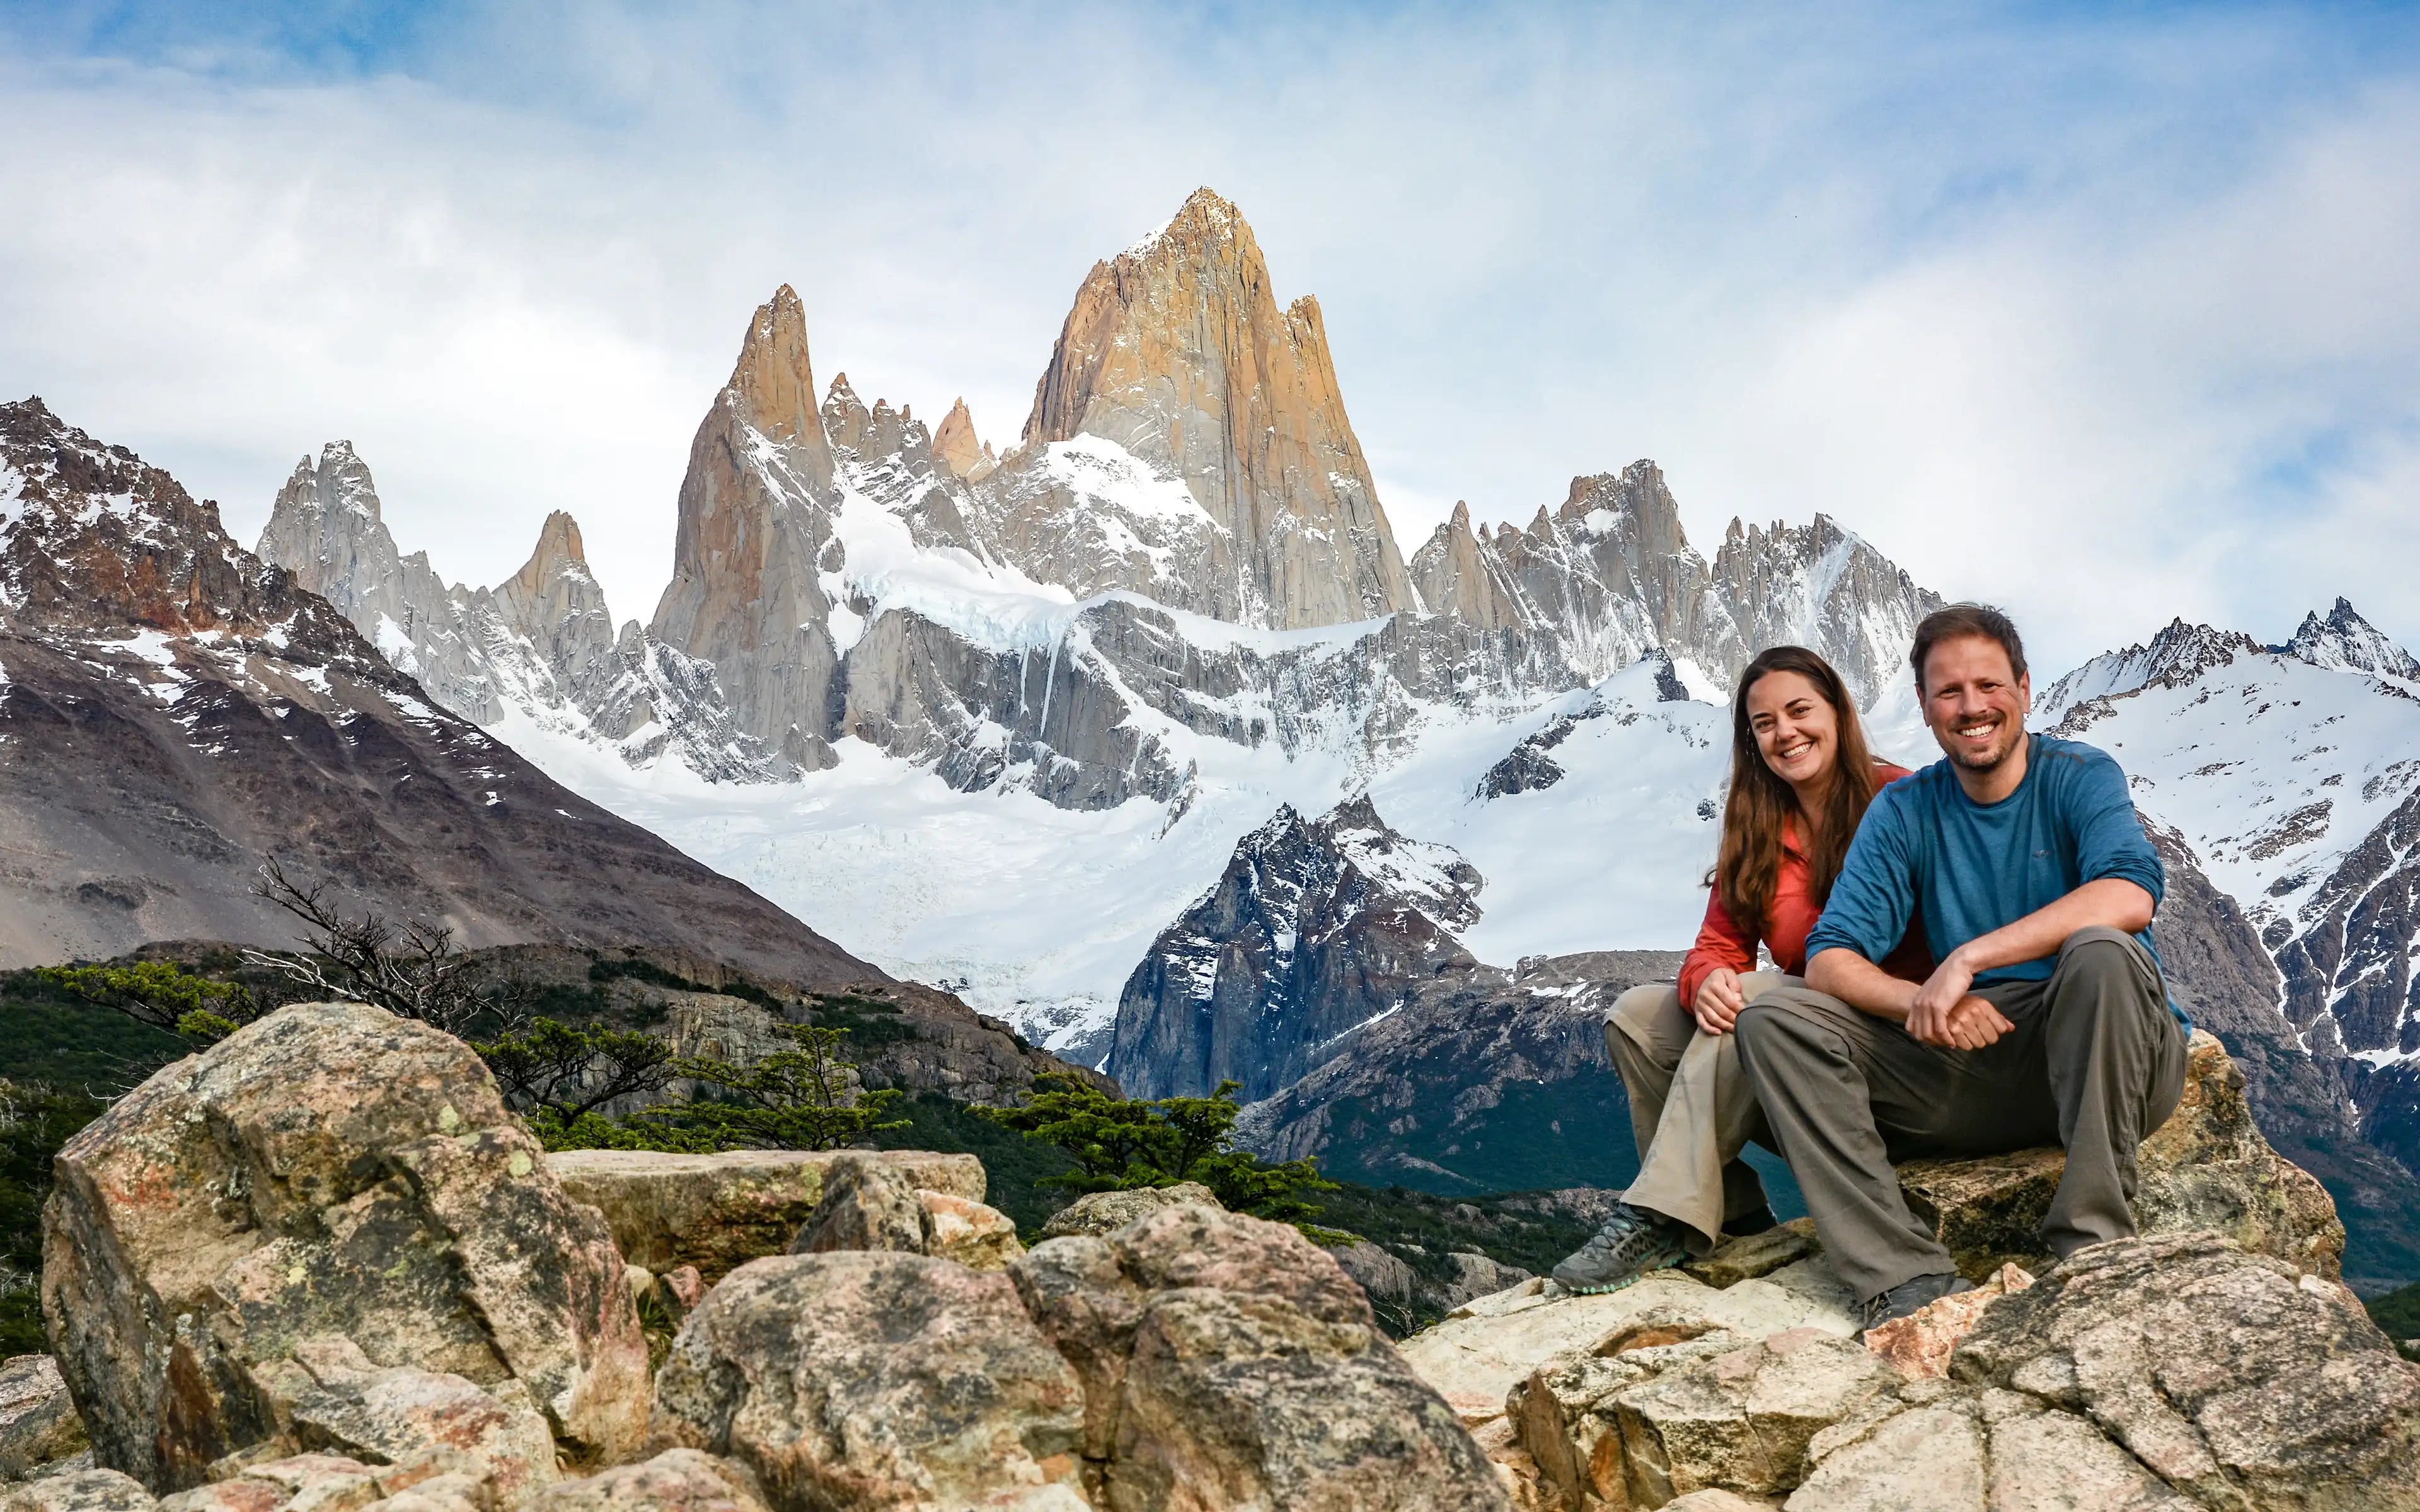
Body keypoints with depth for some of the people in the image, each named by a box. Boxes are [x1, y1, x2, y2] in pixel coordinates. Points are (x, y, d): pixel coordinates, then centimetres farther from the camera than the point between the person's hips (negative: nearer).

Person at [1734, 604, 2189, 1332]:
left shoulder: (2079, 777, -2)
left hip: (2094, 1060, -3)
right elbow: (1830, 961, -3)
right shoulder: (1903, 811, 7)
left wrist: (1968, 957, -27)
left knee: (2101, 951, -35)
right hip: (1970, 1057, 3)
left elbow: (2130, 897, -24)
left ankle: (2093, 1247, -26)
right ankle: (1906, 1274, -26)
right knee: (1773, 1018, -13)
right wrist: (1925, 1006, -24)